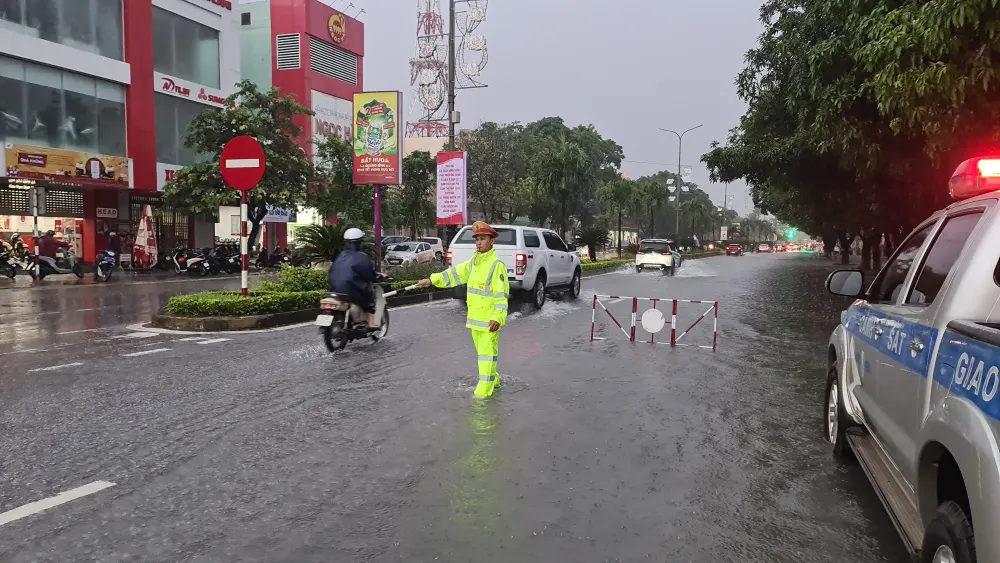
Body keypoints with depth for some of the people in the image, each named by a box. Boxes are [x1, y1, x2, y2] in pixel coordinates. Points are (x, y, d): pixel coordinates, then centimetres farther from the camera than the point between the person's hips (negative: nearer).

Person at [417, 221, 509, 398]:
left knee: (487, 351, -5)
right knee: (481, 350, 17)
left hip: (489, 319, -8)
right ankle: (493, 378, 32)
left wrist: (497, 317, -26)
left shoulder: (497, 265, -15)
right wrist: (432, 280, 10)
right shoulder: (473, 262, 11)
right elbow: (455, 273, 16)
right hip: (474, 317, 8)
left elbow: (502, 294, -19)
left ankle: (485, 387, -1)